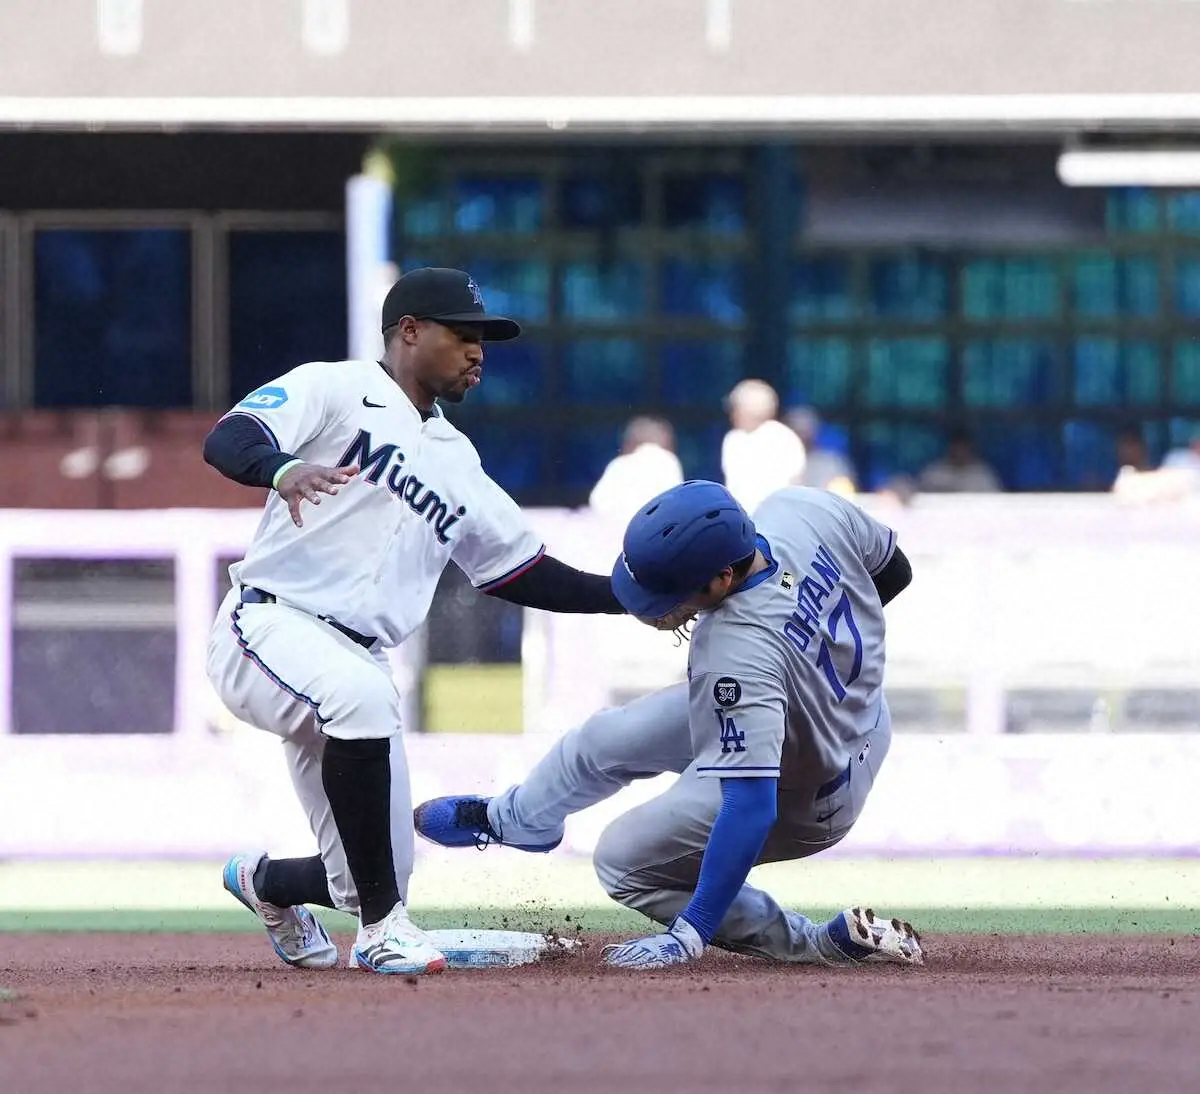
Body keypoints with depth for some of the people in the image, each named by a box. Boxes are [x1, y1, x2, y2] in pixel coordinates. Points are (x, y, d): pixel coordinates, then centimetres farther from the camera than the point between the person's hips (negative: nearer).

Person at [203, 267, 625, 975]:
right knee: (359, 696, -40)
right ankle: (383, 928, -31)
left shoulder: (458, 463, 22)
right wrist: (283, 468, -39)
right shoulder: (333, 392, 1)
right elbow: (227, 440, -16)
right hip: (271, 624, -7)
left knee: (371, 881, 1)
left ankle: (267, 882, 38)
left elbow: (526, 576, 23)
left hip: (360, 658, 7)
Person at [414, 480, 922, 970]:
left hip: (805, 799, -8)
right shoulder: (802, 507, -24)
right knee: (604, 741, 21)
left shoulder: (735, 654, -42)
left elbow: (752, 809, -42)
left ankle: (815, 943, 6)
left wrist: (689, 934, -39)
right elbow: (894, 570, -5)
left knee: (625, 862, 6)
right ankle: (511, 818, 53)